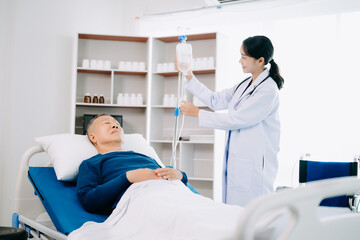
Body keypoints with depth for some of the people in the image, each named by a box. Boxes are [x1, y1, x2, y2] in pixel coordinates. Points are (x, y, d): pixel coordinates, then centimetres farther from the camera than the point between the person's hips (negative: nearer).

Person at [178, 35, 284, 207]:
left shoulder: (268, 90, -14)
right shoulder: (244, 85, 15)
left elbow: (235, 120, -15)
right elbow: (215, 100, 17)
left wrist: (197, 113, -9)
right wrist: (189, 77, 13)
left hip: (254, 165, -8)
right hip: (236, 163, 8)